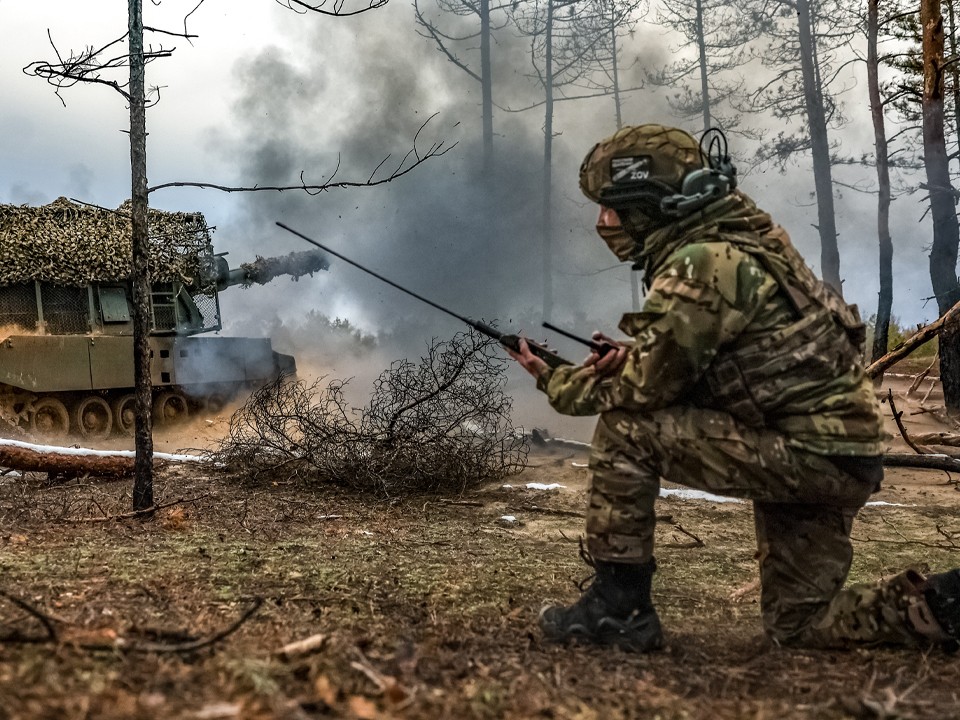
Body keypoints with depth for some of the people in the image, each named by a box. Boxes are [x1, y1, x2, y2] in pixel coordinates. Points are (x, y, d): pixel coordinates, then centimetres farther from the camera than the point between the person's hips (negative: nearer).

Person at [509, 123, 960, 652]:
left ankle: (616, 607, -5)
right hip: (829, 457, 10)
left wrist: (555, 383, -1)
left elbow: (643, 389, -17)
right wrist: (632, 356, 1)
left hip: (809, 454, -10)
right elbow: (684, 363, 19)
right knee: (798, 625, 19)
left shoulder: (704, 263, -20)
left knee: (624, 430, -14)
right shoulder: (733, 242, 11)